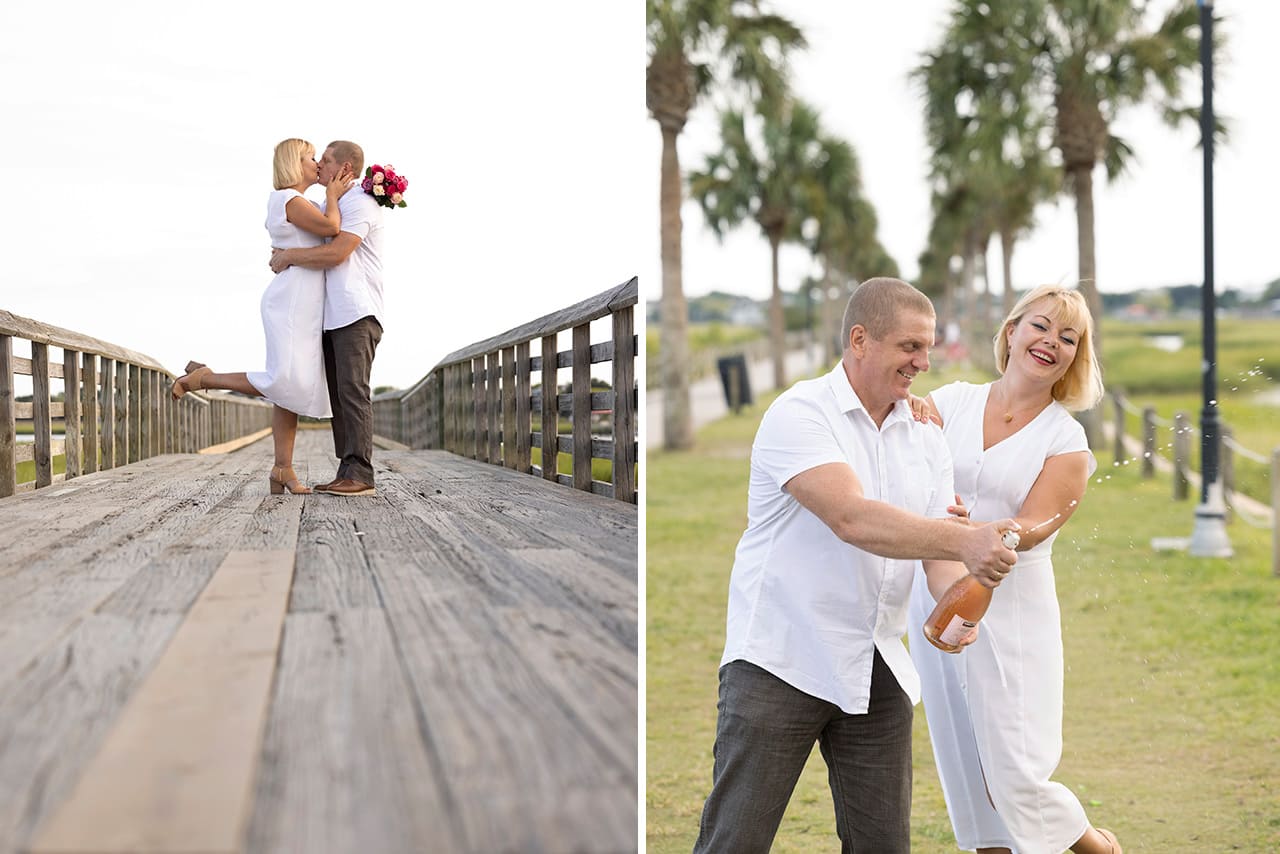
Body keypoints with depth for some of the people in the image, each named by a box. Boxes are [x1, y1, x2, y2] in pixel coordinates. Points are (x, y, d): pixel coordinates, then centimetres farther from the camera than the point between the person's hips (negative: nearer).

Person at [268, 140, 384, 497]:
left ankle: (360, 474, -17)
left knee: (353, 389, -14)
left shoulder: (360, 204, -8)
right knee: (338, 392, 4)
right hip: (332, 316, 9)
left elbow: (336, 253, -20)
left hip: (358, 313, -9)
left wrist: (289, 256, -8)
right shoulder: (332, 206, 23)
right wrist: (285, 253, 13)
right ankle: (348, 473, 4)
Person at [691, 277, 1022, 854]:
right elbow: (852, 519, -24)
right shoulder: (800, 413, -10)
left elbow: (941, 543, 5)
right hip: (779, 660, -6)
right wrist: (964, 541, -31)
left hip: (876, 671, 6)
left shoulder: (925, 439, 11)